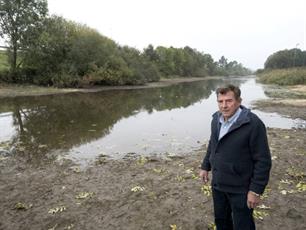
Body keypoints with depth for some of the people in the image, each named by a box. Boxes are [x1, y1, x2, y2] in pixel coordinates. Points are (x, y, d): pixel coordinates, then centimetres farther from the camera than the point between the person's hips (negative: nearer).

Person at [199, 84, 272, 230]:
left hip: (241, 189, -6)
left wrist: (256, 190, -18)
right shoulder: (216, 119, 0)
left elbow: (263, 160, -18)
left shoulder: (253, 124, -21)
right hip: (218, 184, 6)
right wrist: (205, 166, 15)